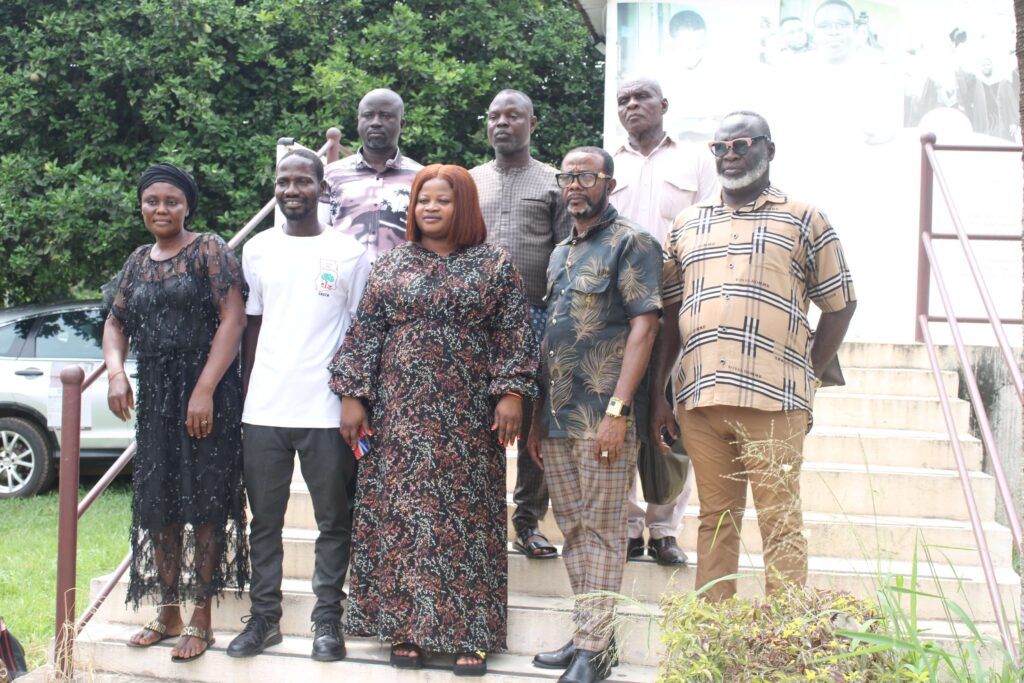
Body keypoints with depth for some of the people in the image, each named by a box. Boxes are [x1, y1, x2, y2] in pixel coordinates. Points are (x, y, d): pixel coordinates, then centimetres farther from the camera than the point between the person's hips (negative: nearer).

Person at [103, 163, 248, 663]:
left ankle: (201, 620, 7)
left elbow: (233, 318, -12)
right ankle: (168, 614, 20)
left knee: (204, 503, -2)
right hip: (154, 397, 6)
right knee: (158, 504, 8)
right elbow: (116, 324, 19)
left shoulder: (209, 250, -4)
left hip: (207, 392, -6)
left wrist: (205, 389, -18)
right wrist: (115, 371, -2)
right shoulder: (138, 262, 14)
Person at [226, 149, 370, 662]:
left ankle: (327, 619, 15)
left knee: (333, 521, 5)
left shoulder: (349, 252, 1)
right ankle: (264, 617, 19)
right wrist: (245, 395, 8)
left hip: (326, 410, -2)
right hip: (263, 409, 3)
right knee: (265, 519, 9)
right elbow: (252, 327, 13)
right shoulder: (257, 249, 9)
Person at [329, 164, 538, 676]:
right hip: (400, 415, 2)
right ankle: (406, 627, 13)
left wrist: (511, 391, -9)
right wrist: (353, 395, 1)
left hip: (469, 420, -2)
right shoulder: (390, 265, 10)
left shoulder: (495, 266, 5)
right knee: (400, 515, 3)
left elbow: (514, 335, 1)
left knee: (466, 517, 1)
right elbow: (365, 334, 7)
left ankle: (469, 633, 8)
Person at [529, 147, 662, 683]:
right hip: (556, 417, 8)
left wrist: (617, 410, -20)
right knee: (572, 529, 11)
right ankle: (588, 634, 20)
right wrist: (537, 417, 16)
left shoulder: (630, 243, -4)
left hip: (601, 416, -8)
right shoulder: (560, 253, 19)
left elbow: (643, 326, -13)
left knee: (600, 530, -3)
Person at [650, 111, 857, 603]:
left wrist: (806, 377, 2)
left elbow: (840, 304, 8)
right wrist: (657, 394, 10)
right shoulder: (687, 225, 16)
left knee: (780, 521, 0)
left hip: (773, 399, -3)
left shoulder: (803, 221, 6)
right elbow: (669, 313, 15)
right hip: (699, 397, 4)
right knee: (715, 520, 10)